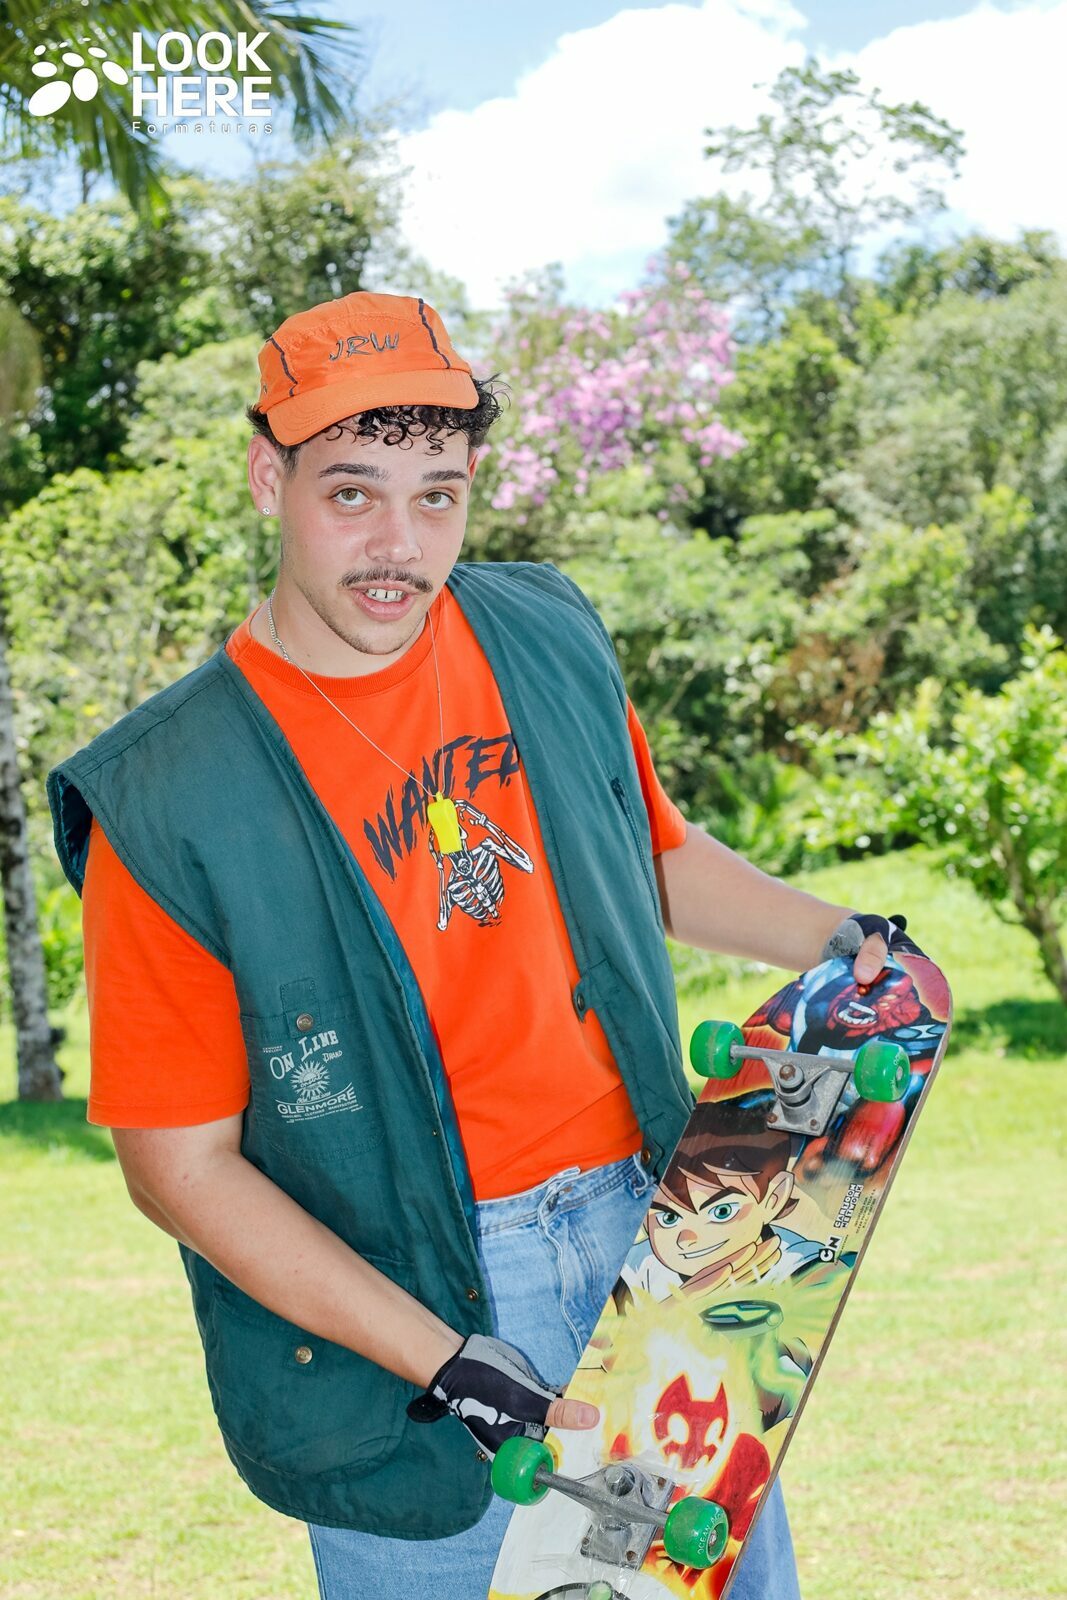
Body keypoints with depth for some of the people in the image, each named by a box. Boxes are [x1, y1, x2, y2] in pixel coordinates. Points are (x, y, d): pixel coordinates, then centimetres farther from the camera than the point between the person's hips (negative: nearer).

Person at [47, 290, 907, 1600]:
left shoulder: (545, 635, 0)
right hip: (395, 1294, -5)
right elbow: (182, 1164, -14)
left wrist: (834, 940, 6)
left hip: (649, 1221, 5)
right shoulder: (171, 801, -16)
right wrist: (447, 1365, -19)